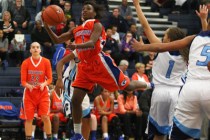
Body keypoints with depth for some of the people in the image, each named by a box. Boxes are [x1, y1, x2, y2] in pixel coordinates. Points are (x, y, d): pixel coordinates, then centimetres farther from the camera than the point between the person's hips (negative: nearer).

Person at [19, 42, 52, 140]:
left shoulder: (46, 62, -4)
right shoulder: (25, 63, -4)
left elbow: (49, 78, -1)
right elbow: (23, 81, -4)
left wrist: (44, 84, -22)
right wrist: (29, 86, -25)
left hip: (43, 93, 0)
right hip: (29, 94, 1)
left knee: (45, 117, -7)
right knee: (28, 118, 0)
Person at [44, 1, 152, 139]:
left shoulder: (97, 25, -3)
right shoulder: (76, 30, 17)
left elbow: (92, 42, -19)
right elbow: (57, 40, 18)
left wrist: (76, 46, -38)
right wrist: (47, 27, 2)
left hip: (99, 63, -6)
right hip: (85, 66, 6)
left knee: (127, 86, 1)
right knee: (75, 100, -2)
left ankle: (151, 86, 32)